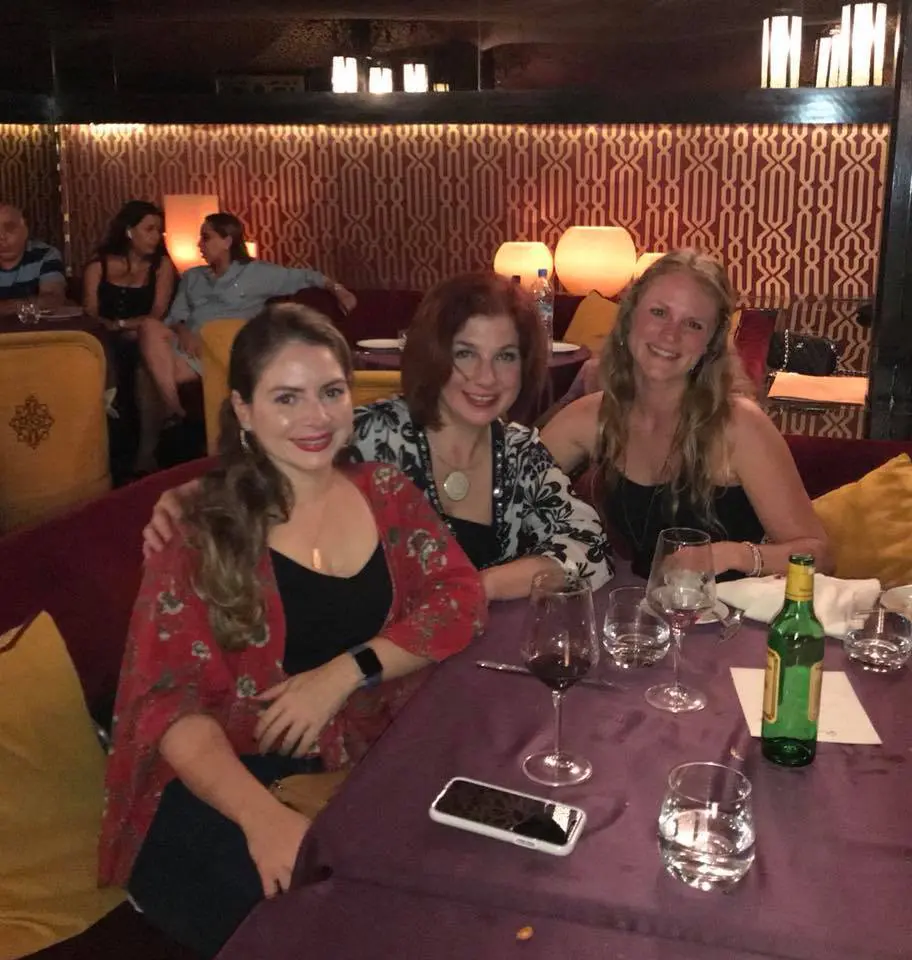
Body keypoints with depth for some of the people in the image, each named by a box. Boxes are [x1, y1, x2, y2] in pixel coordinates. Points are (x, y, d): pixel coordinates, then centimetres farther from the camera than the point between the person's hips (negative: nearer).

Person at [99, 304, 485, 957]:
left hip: (376, 760, 4)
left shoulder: (386, 493, 7)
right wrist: (263, 814, -31)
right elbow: (169, 701, -12)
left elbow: (462, 600, -1)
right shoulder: (203, 534, -5)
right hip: (230, 782, -4)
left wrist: (344, 672, -17)